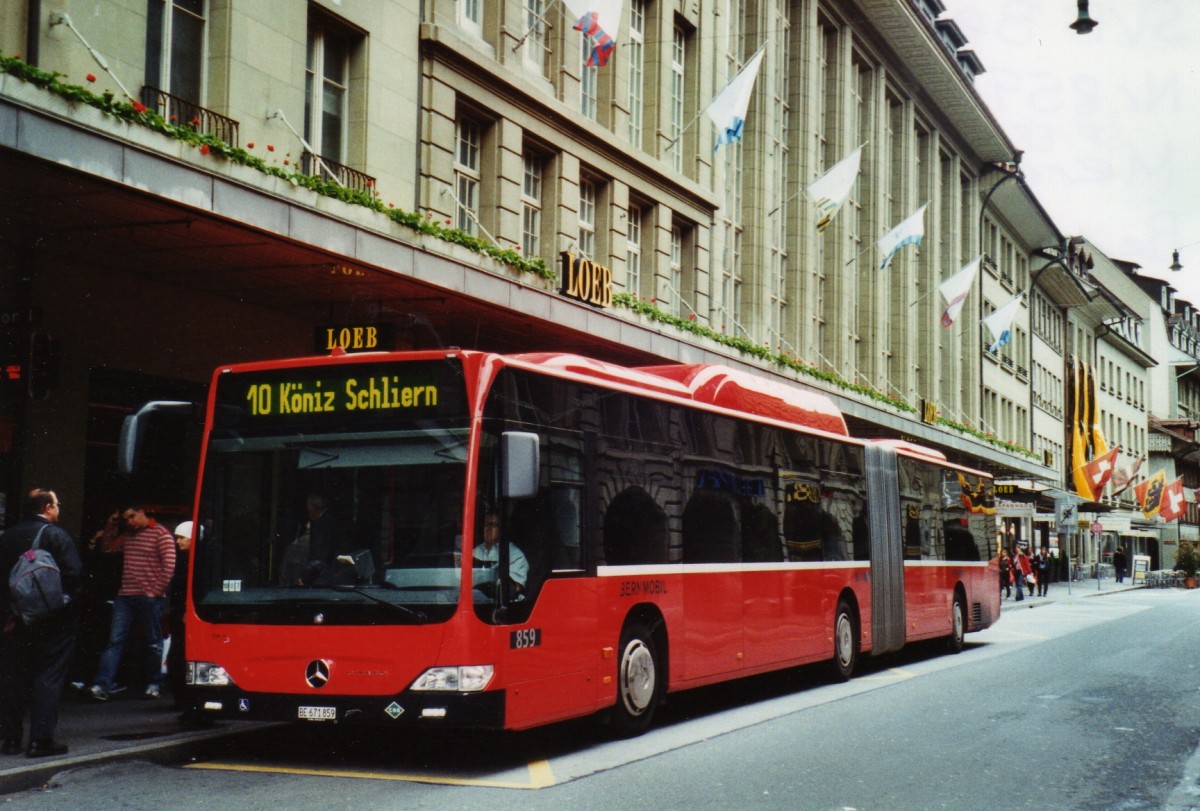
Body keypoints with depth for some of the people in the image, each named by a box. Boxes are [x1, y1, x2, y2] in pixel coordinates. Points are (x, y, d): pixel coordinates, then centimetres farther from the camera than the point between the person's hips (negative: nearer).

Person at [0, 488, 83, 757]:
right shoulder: (57, 535, -10)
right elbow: (74, 573, -18)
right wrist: (66, 601, -1)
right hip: (51, 621, -5)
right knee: (48, 676, 0)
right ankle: (41, 739, -2)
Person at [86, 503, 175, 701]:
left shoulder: (161, 534, -5)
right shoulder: (128, 536, 17)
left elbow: (169, 565, -11)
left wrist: (156, 591, -13)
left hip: (150, 598, -6)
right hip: (125, 596, 6)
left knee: (153, 642, 5)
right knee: (115, 640, -4)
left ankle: (154, 685, 16)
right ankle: (102, 685, -10)